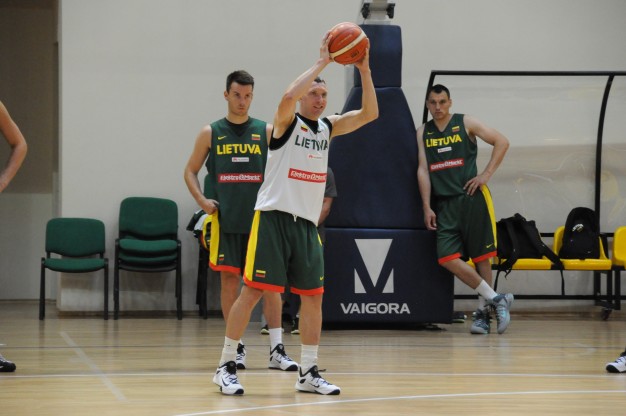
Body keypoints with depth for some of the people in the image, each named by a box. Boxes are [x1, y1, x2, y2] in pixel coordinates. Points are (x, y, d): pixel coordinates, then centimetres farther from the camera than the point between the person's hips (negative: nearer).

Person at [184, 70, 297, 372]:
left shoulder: (267, 131, 5)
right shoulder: (211, 133, 5)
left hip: (261, 219, 0)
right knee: (229, 280, 1)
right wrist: (202, 200, -4)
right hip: (225, 220, 0)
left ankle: (276, 349, -2)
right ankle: (236, 347, 8)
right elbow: (190, 171, 12)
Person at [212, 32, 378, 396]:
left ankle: (309, 373, 11)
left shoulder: (329, 128, 12)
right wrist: (322, 62, -25)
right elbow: (288, 96, -27)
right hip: (274, 218, -6)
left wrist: (364, 71, -9)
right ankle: (226, 366, 0)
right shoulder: (286, 122, -4)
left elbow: (370, 113, 2)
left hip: (308, 223, 6)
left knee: (313, 296, 4)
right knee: (253, 290, -6)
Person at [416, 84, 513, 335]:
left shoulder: (465, 123, 2)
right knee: (447, 258, -12)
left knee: (481, 256, -1)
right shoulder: (423, 133, 12)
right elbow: (423, 169, 8)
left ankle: (483, 311, 8)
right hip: (444, 203, 3)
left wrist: (487, 174, -7)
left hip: (471, 198, -3)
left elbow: (501, 142, 1)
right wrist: (427, 207, 0)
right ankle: (495, 299, -6)